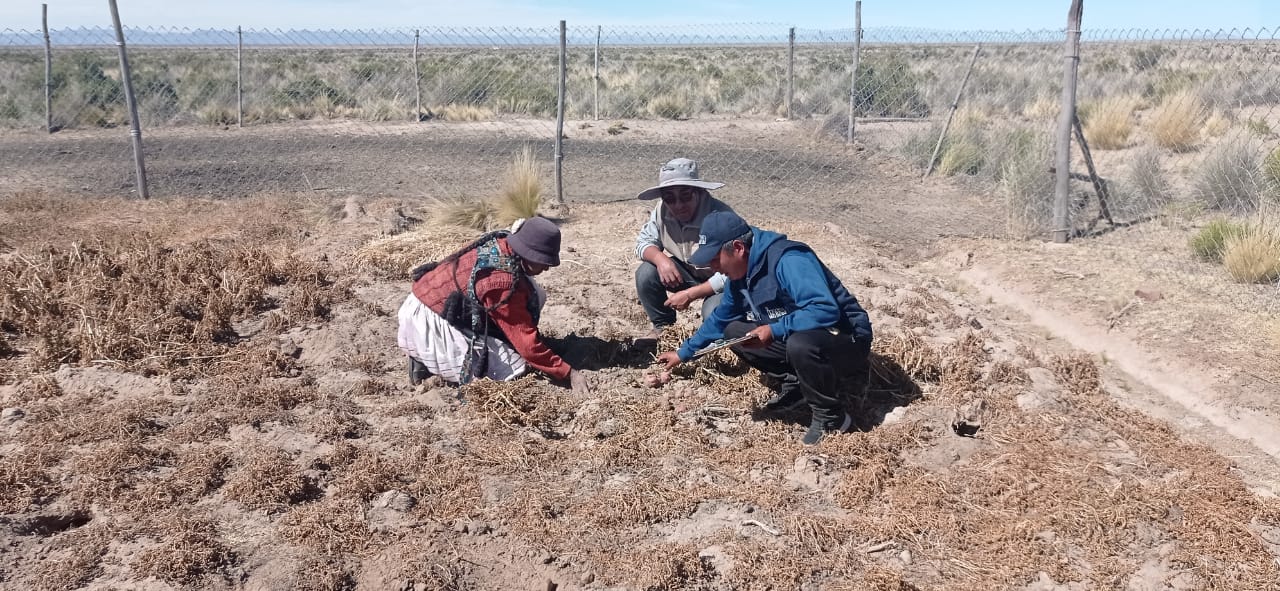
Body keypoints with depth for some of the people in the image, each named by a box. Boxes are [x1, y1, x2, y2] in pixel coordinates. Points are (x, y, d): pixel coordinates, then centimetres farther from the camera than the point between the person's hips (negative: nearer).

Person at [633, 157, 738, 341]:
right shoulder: (662, 211, -14)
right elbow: (644, 241, -1)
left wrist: (690, 294, -30)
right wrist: (660, 258, -26)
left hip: (717, 282, -6)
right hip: (686, 273, 6)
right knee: (646, 274, -17)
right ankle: (662, 325, 9)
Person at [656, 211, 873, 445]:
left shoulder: (789, 261, -27)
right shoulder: (740, 274, 2)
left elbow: (826, 310, -38)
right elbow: (720, 319, 19)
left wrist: (774, 330, -36)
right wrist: (685, 353, 23)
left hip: (847, 343, -8)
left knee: (800, 344, -40)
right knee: (733, 332, 4)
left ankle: (830, 416, -15)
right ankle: (795, 383, 6)